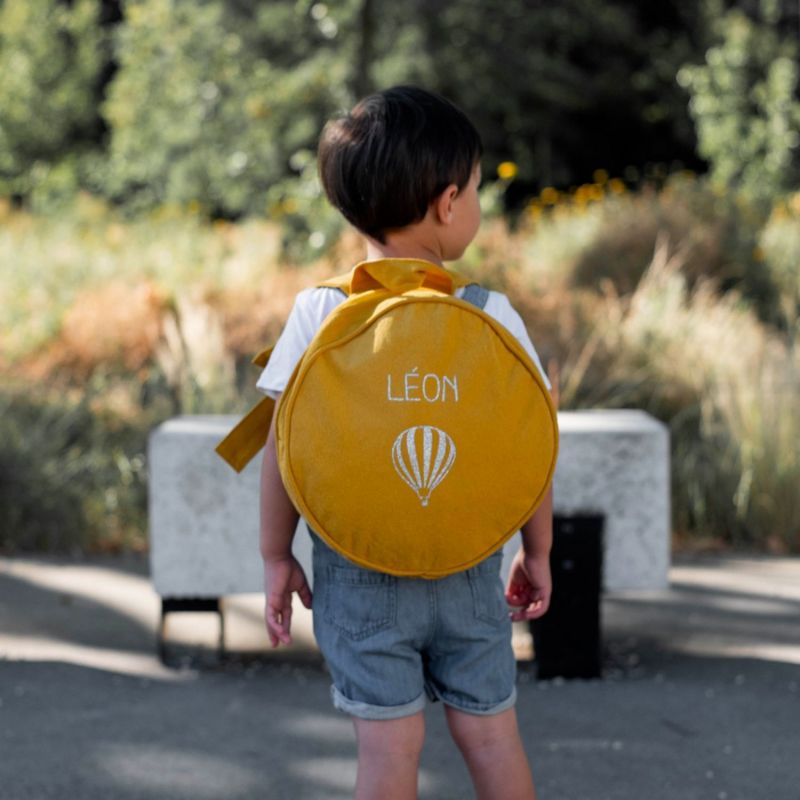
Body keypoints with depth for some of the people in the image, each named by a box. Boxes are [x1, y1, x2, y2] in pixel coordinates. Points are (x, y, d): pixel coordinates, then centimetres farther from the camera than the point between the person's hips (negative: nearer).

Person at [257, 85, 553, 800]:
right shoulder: (493, 315, -7)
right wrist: (537, 553, 11)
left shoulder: (318, 313, -8)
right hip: (469, 570, 1)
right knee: (492, 735, 13)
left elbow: (285, 448, -7)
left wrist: (276, 558, 5)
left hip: (358, 572, -1)